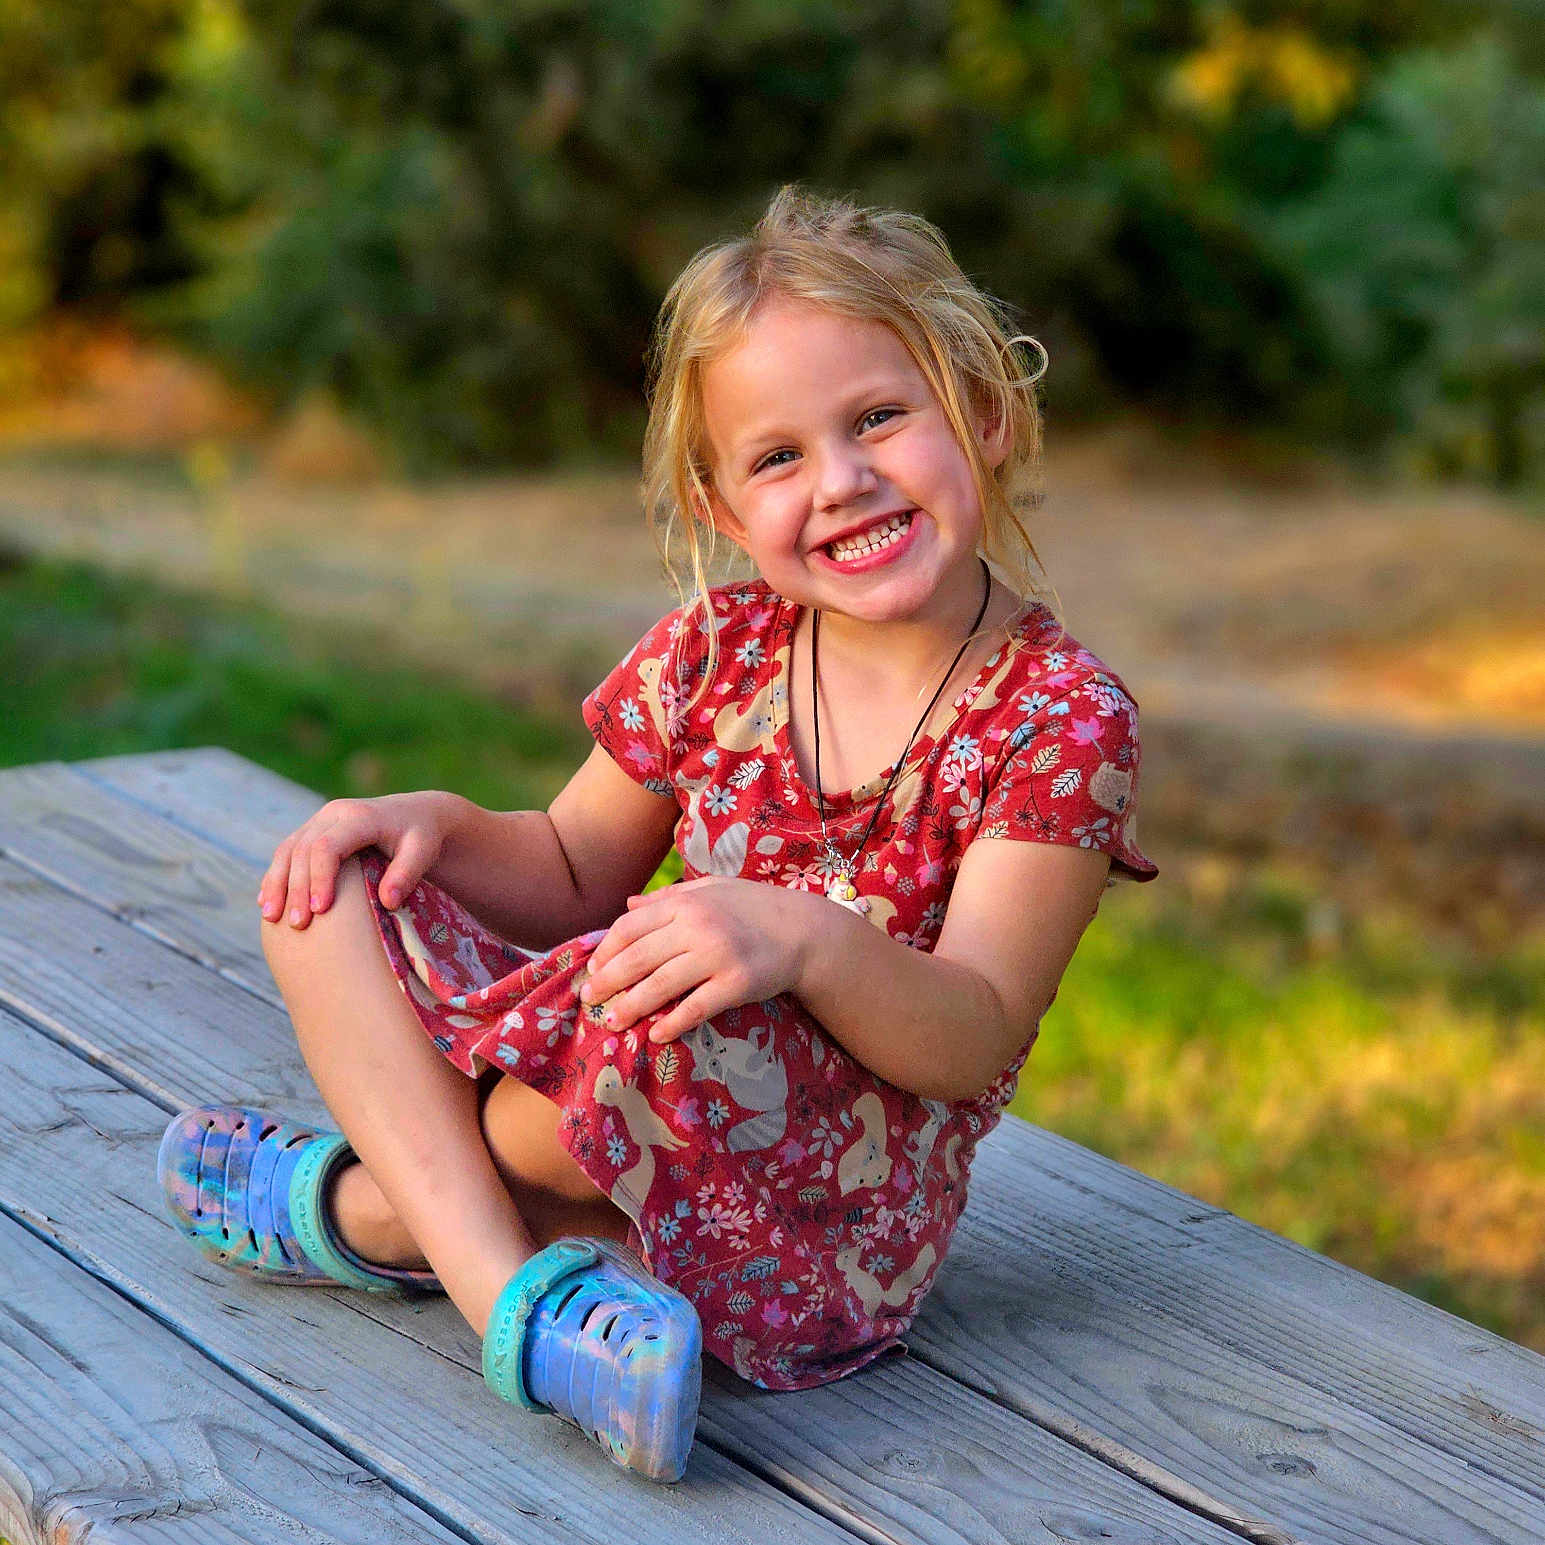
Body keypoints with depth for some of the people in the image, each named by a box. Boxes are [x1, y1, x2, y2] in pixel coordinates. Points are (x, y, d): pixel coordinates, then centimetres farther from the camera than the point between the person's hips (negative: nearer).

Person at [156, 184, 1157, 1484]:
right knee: (332, 888, -1)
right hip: (654, 1112, 6)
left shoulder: (1063, 717, -12)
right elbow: (574, 878, 15)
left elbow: (973, 1042, -18)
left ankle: (364, 1206, -8)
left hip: (837, 1225, -6)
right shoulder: (714, 653, 3)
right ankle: (516, 1292, -20)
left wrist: (805, 941, -37)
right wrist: (436, 823, -6)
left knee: (683, 1023, -38)